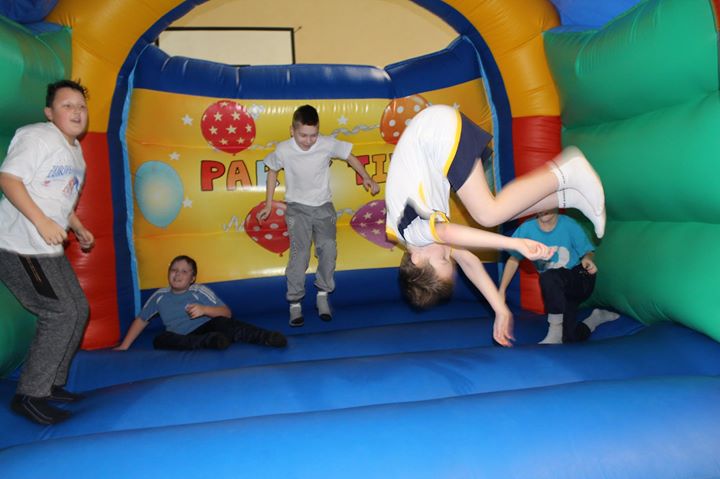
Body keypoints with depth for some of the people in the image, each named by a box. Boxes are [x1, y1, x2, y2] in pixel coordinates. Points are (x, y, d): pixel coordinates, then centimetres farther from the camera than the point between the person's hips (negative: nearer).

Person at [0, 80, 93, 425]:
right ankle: (29, 395, 0)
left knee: (78, 310, 10)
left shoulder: (75, 151, 17)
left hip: (49, 249, 10)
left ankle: (52, 384, 23)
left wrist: (79, 228, 15)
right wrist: (42, 222, -26)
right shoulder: (37, 137, -10)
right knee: (61, 313, -13)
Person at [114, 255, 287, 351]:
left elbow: (227, 313, -3)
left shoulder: (199, 291, 5)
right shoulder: (160, 296, 14)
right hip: (183, 341, 2)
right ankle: (212, 341, -53)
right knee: (160, 339, -31)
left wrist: (204, 309, -19)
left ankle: (267, 337, -56)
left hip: (207, 327, -2)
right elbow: (141, 320, 23)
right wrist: (124, 347, 18)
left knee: (222, 323, -34)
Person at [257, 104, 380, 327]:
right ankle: (295, 303, -2)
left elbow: (350, 157, 4)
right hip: (297, 208, -1)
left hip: (324, 206, 2)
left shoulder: (328, 144, -14)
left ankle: (323, 295, 7)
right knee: (299, 253, -13)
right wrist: (268, 205, 8)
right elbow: (272, 172, 5)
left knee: (328, 248, -12)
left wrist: (366, 178, -4)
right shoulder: (283, 150, -14)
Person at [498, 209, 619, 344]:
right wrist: (502, 290, -7)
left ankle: (555, 334, -17)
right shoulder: (527, 229, -11)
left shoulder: (569, 224, -16)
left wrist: (587, 259, -33)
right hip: (559, 292, 4)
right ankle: (596, 318, 29)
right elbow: (514, 259, -3)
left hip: (581, 279, -3)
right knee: (570, 339, -4)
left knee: (549, 277, -35)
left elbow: (587, 251, -8)